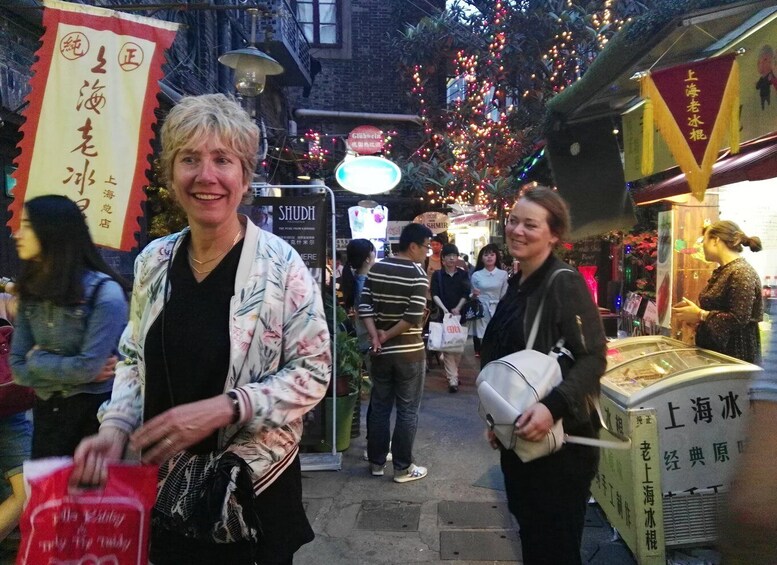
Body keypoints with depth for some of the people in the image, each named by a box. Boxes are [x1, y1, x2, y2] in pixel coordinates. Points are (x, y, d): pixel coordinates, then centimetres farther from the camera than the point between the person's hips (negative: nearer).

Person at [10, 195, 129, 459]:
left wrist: (38, 360, -7)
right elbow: (18, 369, -1)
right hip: (46, 412, 5)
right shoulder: (30, 292, 2)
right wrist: (73, 373, -14)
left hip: (94, 413, -5)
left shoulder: (104, 292, -18)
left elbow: (89, 367, -22)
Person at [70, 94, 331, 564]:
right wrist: (115, 428, -7)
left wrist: (222, 408, -23)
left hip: (252, 485, -4)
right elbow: (134, 360, 10)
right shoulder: (153, 261, -1)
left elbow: (313, 371, -13)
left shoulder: (280, 264, -15)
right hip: (164, 483, 4)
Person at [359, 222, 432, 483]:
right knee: (407, 411, 6)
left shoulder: (375, 269, 5)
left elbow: (365, 306, -1)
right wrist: (386, 335, -10)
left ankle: (376, 462, 24)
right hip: (409, 352, -5)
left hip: (381, 352, 6)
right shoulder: (417, 273, -13)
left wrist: (376, 336, -6)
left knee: (379, 407, 15)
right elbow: (414, 317, -20)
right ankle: (403, 468, 14)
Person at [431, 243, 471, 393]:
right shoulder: (437, 275, 3)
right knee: (447, 347, -7)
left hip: (459, 314, 2)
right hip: (444, 314, -1)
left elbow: (466, 293, 1)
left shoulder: (463, 274, 6)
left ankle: (453, 373, 25)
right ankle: (453, 380, -8)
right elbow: (435, 294, -5)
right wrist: (444, 308, -18)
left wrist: (458, 308, -14)